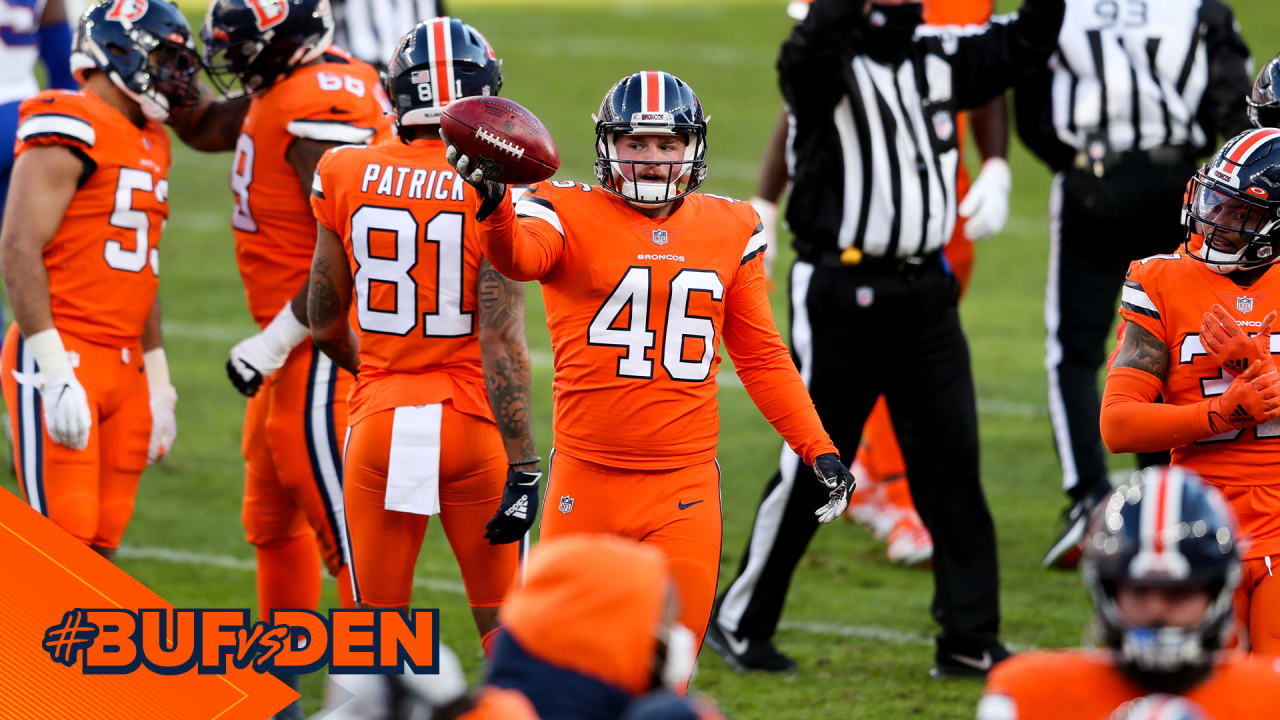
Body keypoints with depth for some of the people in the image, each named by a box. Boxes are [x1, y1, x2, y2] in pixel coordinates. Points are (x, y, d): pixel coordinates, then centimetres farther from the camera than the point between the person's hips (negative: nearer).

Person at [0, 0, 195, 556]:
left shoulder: (149, 145, 18)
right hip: (64, 360, -9)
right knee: (63, 540, -13)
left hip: (123, 366, 9)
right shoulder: (69, 132, -10)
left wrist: (158, 381, 25)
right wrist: (54, 370, -22)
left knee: (98, 549, 6)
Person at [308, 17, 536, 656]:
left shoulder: (346, 176, -1)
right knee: (503, 620, 11)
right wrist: (521, 467, -13)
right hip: (471, 424, -2)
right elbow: (502, 341, -15)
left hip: (379, 426, 2)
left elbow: (325, 327, 9)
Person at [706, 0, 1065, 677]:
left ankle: (970, 639, 9)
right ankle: (738, 621, 19)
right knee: (810, 470, 3)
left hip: (925, 290, 6)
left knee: (953, 462, 3)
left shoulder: (939, 57, 8)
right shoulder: (830, 63, -12)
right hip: (842, 292, -6)